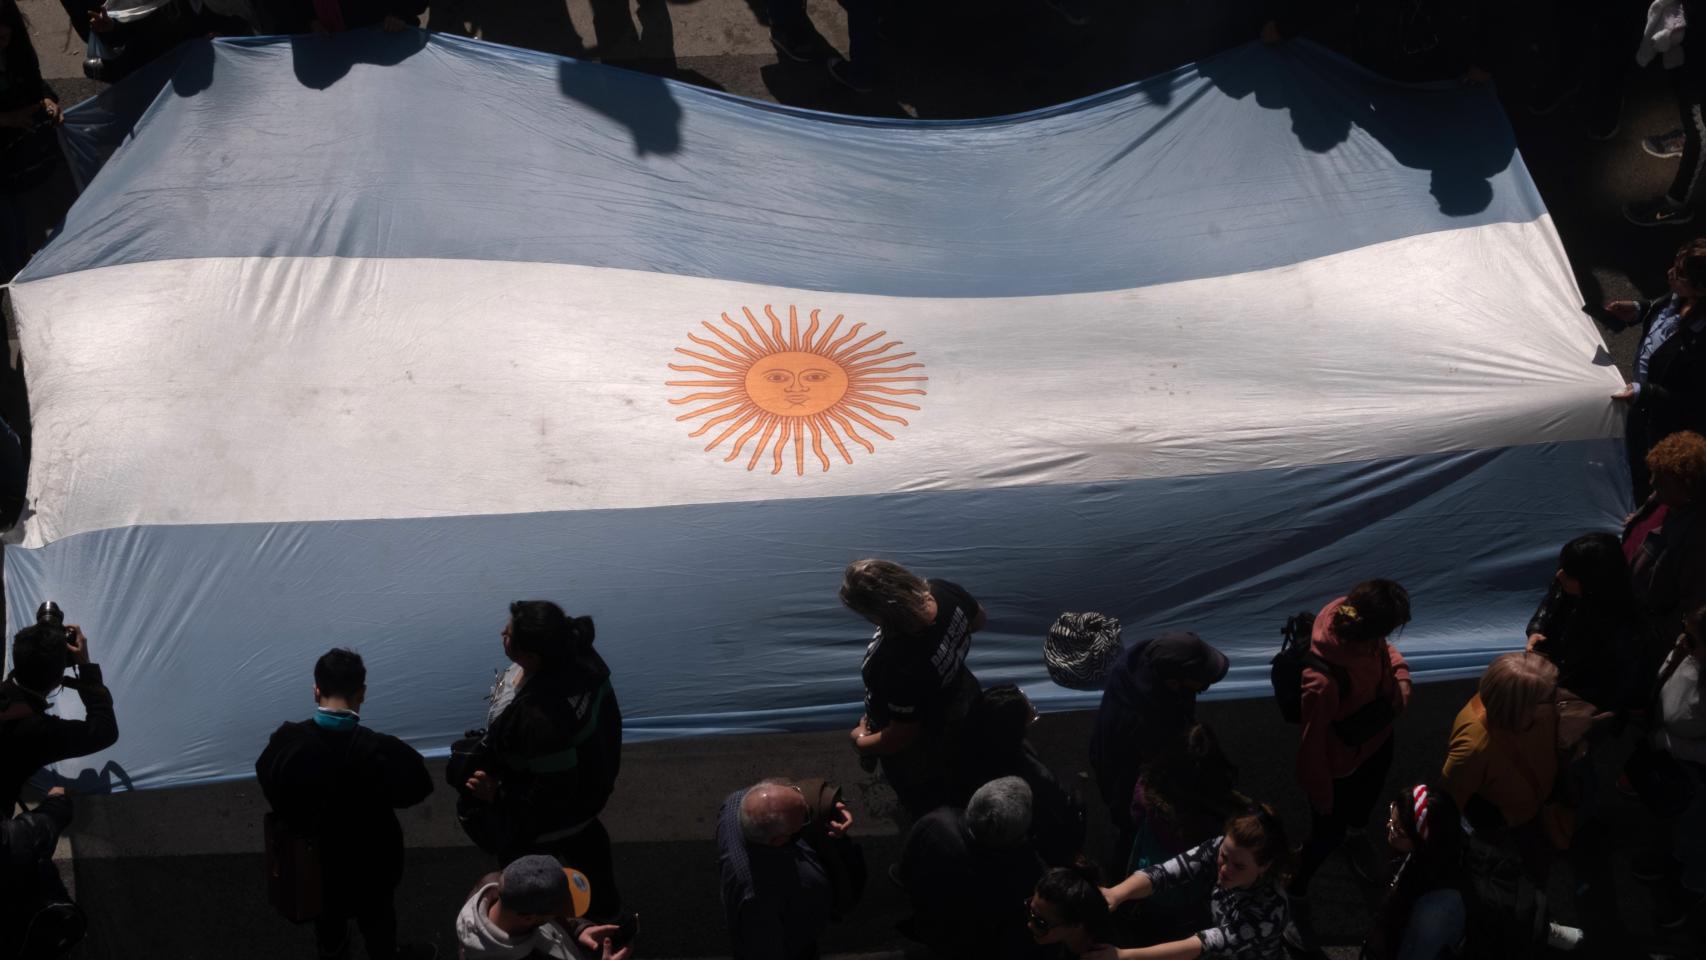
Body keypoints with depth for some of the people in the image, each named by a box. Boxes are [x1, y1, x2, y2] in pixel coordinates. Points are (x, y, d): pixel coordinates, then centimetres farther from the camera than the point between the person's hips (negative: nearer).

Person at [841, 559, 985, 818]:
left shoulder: (900, 666, -47)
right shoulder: (943, 591, -26)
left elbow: (902, 737, -29)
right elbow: (977, 620, -1)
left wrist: (861, 743, -11)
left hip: (922, 753, -7)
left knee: (929, 809, 26)